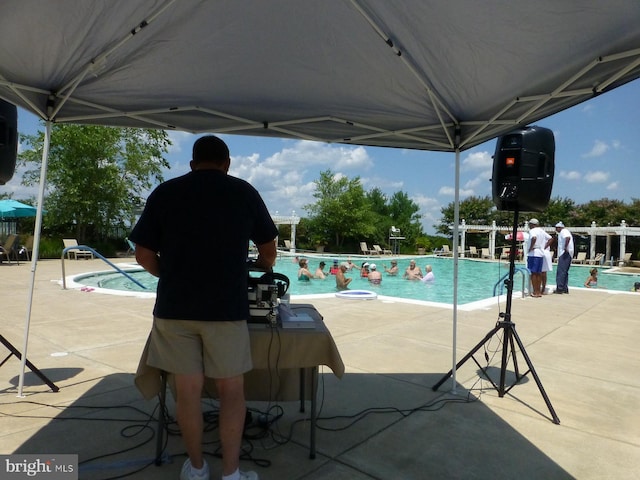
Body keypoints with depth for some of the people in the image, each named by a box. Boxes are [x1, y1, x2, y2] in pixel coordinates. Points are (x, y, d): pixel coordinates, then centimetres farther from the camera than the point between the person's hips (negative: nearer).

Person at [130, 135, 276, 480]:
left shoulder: (164, 193, 5)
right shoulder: (244, 192, 3)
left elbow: (144, 254, 4)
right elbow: (268, 249, 11)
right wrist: (262, 274, 31)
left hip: (174, 307, 2)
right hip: (226, 307, -1)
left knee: (187, 390, 13)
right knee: (231, 390, 11)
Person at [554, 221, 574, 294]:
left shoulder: (563, 231, -8)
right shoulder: (566, 231, 24)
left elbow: (568, 237, -28)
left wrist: (565, 247, -23)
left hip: (565, 253, -11)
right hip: (567, 254, 11)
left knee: (561, 272, -11)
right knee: (564, 272, 13)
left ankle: (560, 288, -13)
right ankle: (565, 288, 16)